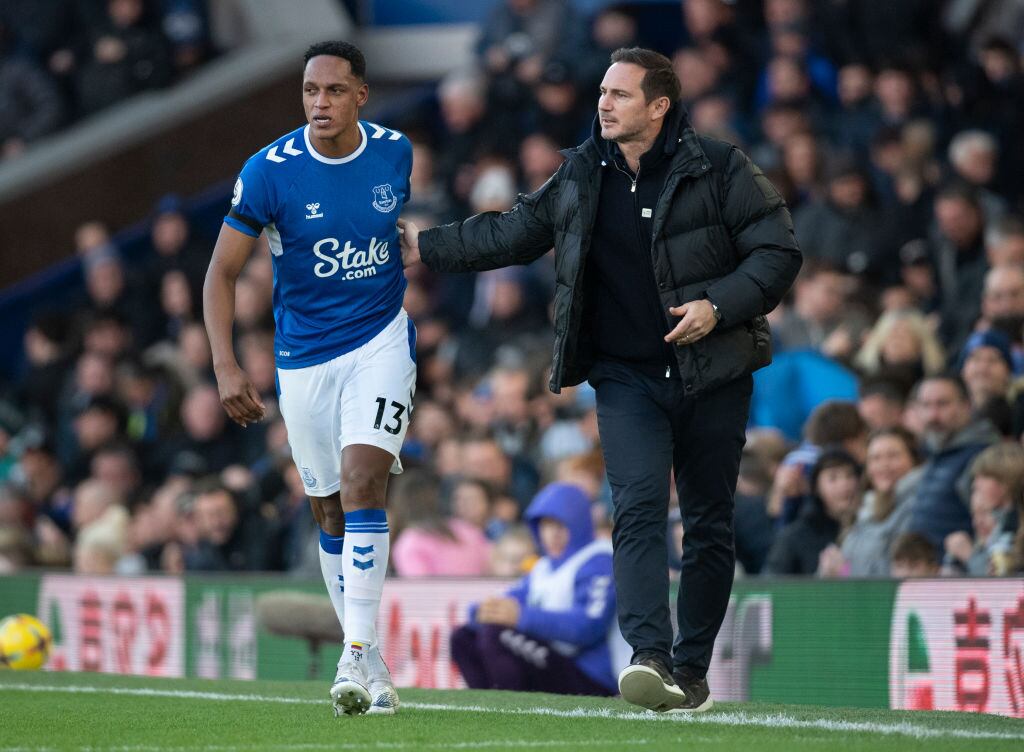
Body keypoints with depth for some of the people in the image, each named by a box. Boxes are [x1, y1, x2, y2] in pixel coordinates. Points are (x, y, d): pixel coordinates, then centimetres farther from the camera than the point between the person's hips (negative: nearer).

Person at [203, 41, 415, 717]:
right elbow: (222, 273, -6)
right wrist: (225, 365, -16)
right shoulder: (270, 171, -12)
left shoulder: (395, 153, -4)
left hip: (381, 341, -1)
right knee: (330, 512, 7)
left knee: (361, 485, -19)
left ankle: (358, 656, -21)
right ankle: (370, 664, 20)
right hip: (305, 356, 1)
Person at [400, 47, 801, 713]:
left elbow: (779, 252, -5)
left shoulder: (719, 170, -5)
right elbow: (514, 233, 21)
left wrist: (719, 307, -18)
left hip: (712, 376, -1)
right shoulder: (581, 177, 7)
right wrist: (427, 248, 20)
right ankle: (651, 659, -30)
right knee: (639, 508, -17)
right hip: (626, 378, 1)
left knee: (710, 525, 5)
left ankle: (692, 669, 16)